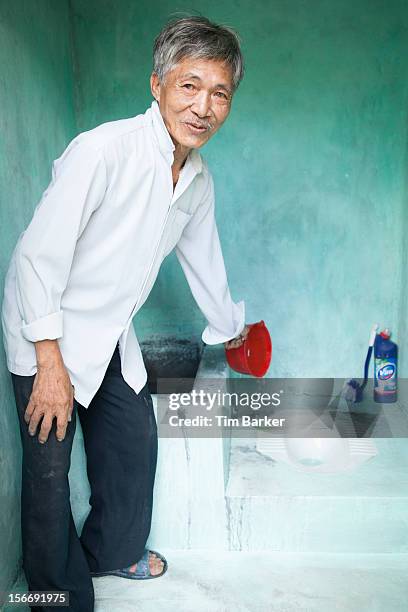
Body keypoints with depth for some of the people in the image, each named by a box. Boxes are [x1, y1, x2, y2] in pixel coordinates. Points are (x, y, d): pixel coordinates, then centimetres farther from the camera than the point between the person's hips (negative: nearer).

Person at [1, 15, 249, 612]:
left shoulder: (199, 179, -1)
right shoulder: (102, 150, -26)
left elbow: (202, 257, 15)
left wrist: (230, 327, 26)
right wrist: (51, 363, -22)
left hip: (111, 335, 8)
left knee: (134, 440, 18)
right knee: (50, 471, -1)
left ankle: (113, 549, 44)